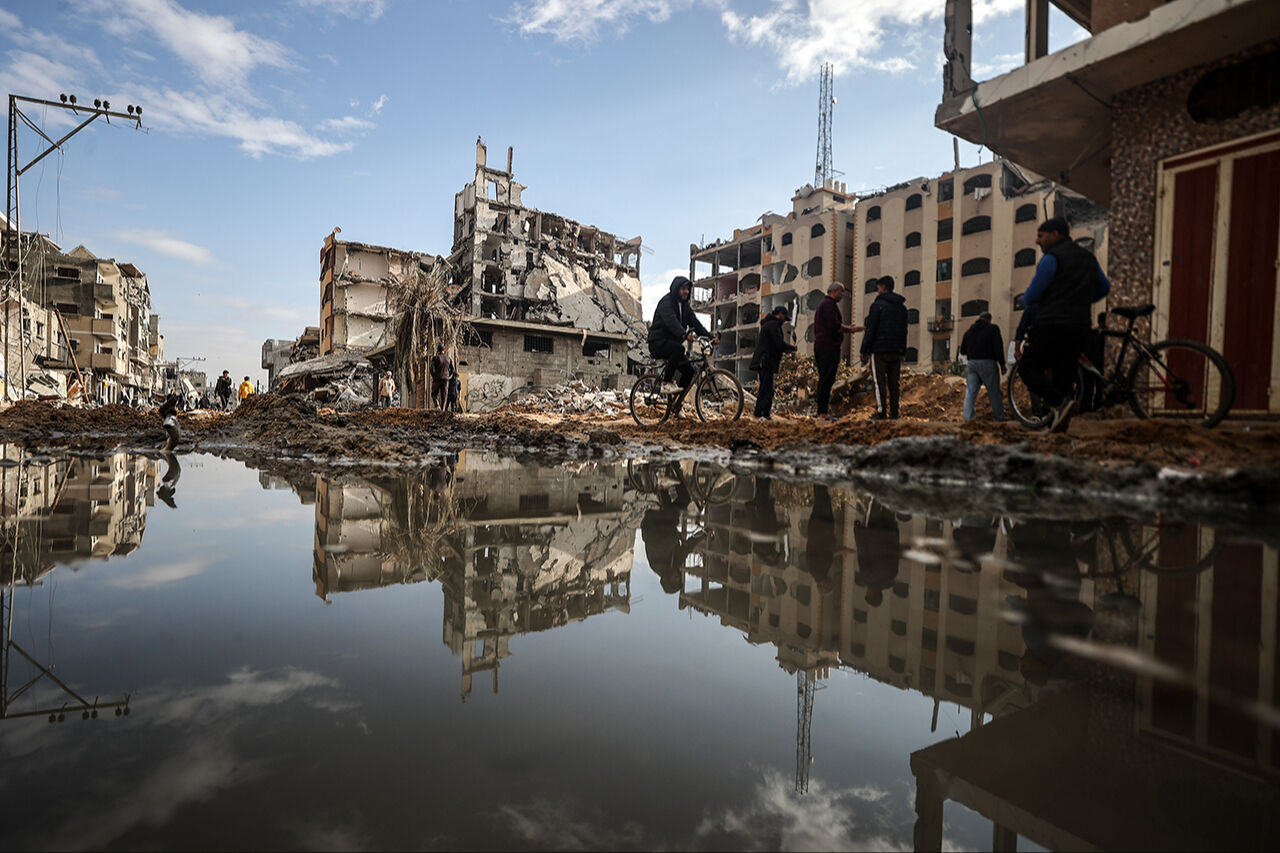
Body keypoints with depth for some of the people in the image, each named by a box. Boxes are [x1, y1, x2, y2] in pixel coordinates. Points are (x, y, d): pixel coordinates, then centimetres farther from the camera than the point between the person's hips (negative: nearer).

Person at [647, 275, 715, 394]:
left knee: (689, 370, -4)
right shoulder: (666, 302, -12)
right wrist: (684, 334, -49)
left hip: (673, 343, 8)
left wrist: (710, 337, -10)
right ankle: (666, 383, -26)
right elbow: (671, 321, -31)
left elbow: (695, 323, 5)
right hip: (658, 342, -8)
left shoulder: (685, 305, 14)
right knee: (678, 348, -36)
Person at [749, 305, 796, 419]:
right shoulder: (773, 324, -9)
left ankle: (766, 414, 17)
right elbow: (780, 344, -17)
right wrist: (792, 347, 0)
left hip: (764, 362, 11)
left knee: (768, 390, 13)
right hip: (765, 362, -11)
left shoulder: (767, 324, 24)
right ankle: (758, 415, -18)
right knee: (766, 389, -15)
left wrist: (785, 349, 18)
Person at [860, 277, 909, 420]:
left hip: (879, 350, -6)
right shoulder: (902, 307, 17)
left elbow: (870, 330, -9)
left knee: (879, 382, -5)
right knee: (893, 382, 7)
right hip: (897, 351, 6)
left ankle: (881, 412, -8)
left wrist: (865, 351, -6)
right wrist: (903, 352, 20)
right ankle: (893, 412, 6)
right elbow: (904, 331, 19)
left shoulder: (878, 305, -5)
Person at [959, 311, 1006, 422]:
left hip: (971, 363, 4)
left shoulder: (969, 331, 15)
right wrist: (1002, 364, -4)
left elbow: (962, 351, 16)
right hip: (987, 363, -4)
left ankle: (968, 416, -2)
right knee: (994, 392, 3)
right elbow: (998, 348, -8)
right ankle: (998, 416, 7)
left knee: (970, 391, 3)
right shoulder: (993, 328, 0)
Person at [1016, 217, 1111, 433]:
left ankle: (1060, 403, -21)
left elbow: (1031, 295, -9)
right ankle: (1058, 429, 6)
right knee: (1063, 376, 8)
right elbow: (1104, 288, 30)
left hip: (1053, 326, -8)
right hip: (1080, 327, 8)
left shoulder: (1052, 258, -7)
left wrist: (1025, 301, 13)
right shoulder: (1088, 257, 20)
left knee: (1027, 368, -1)